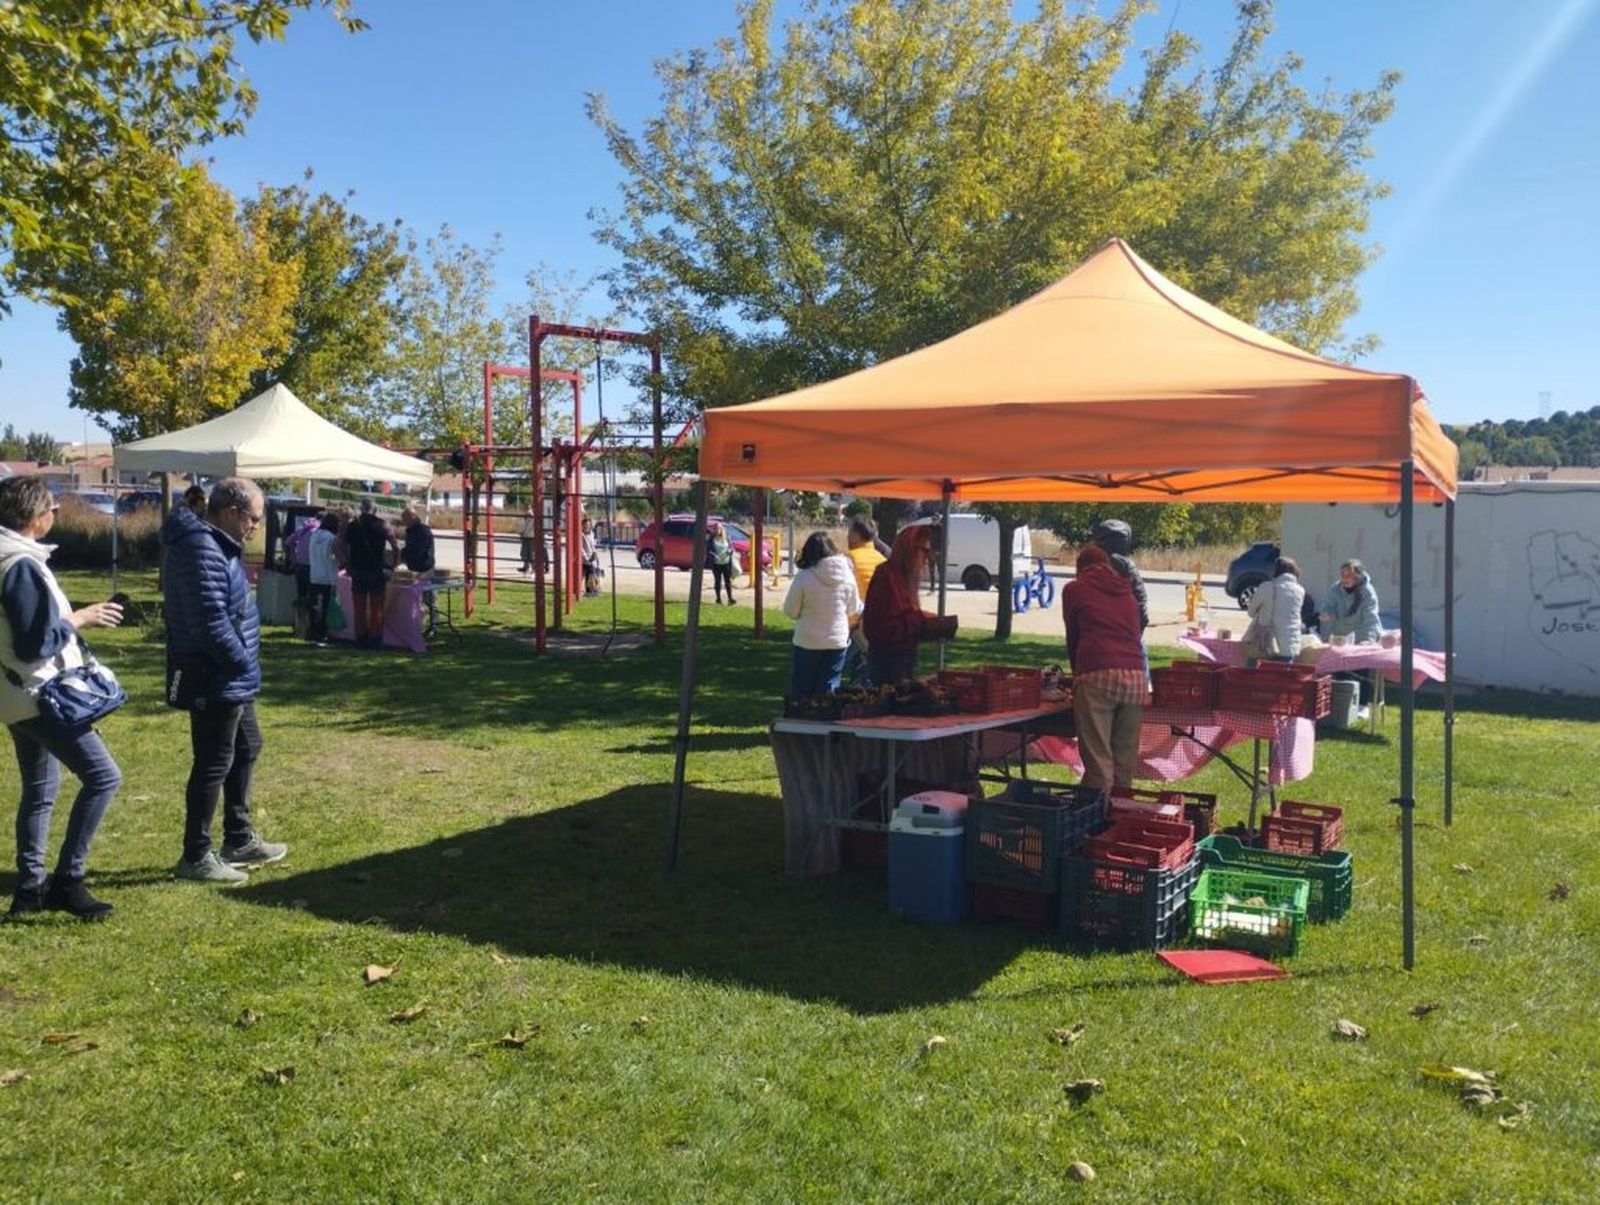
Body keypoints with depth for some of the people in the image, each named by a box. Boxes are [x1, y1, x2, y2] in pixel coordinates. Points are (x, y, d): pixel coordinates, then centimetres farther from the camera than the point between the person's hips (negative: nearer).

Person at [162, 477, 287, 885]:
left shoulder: (214, 544, 13)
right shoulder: (202, 550, -22)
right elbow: (210, 622, -28)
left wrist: (243, 662, 15)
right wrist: (242, 662, -16)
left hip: (230, 678, 11)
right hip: (215, 680, -11)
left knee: (245, 750, 20)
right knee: (214, 765, -1)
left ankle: (239, 839, 32)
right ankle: (195, 856, 11)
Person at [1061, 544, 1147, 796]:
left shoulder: (1075, 589, 15)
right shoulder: (1127, 593, 26)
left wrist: (1077, 672, 38)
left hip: (1097, 676, -4)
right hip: (1135, 676, 4)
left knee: (1098, 763, -6)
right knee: (1125, 766, 9)